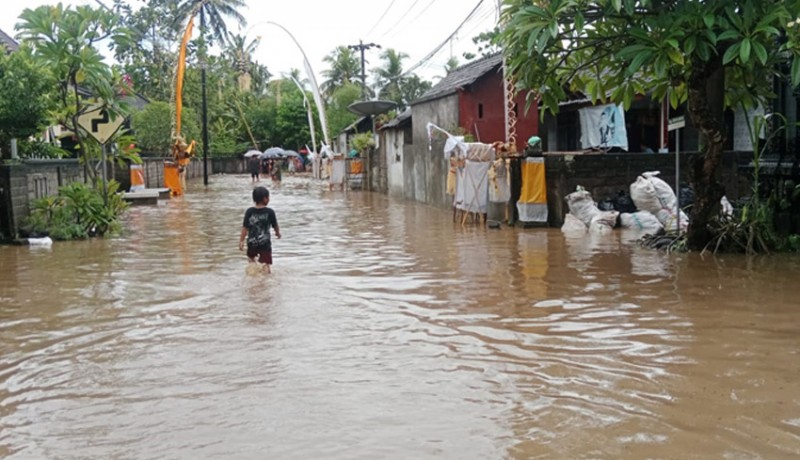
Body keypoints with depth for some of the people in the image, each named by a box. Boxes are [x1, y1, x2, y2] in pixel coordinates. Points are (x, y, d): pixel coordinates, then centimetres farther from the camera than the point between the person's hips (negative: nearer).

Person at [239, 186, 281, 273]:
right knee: (267, 264, 0)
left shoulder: (249, 211, -5)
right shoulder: (269, 212, -9)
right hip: (265, 243, -2)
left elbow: (245, 228, -6)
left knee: (252, 259, 28)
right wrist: (278, 233, 24)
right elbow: (275, 226, 2)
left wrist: (241, 241, 3)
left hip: (252, 242, 2)